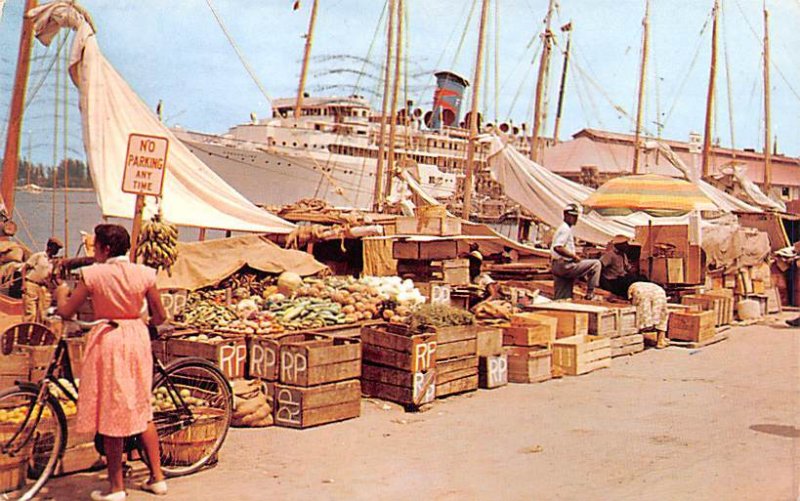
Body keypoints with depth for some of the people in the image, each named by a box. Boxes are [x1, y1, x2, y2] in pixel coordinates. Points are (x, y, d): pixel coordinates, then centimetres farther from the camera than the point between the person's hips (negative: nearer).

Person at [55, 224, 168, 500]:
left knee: (111, 414, 5)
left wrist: (61, 292, 16)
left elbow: (66, 312, -5)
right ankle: (157, 477, 20)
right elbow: (160, 317, 4)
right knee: (142, 410, 16)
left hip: (107, 341, -4)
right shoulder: (144, 273, -1)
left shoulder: (93, 274, -10)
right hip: (137, 338, 4)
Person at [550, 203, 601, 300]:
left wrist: (573, 257, 15)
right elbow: (558, 248, -24)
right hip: (564, 264, -10)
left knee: (561, 299, 11)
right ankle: (590, 292, -9)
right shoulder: (565, 229, -10)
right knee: (596, 264, -10)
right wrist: (574, 256, -17)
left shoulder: (564, 228, 22)